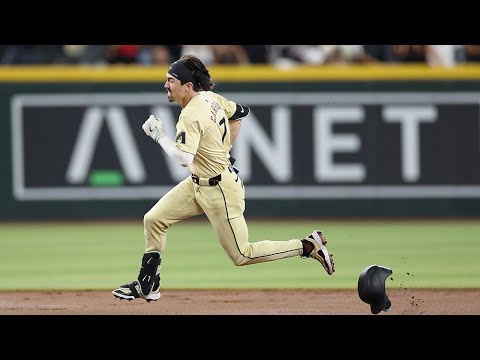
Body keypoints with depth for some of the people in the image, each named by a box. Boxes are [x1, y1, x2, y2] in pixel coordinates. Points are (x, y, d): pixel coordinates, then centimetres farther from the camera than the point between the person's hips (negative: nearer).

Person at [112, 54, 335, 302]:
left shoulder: (191, 116, -26)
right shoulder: (211, 98, 1)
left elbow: (183, 158, -35)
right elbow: (239, 112, 18)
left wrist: (158, 135, -23)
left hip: (220, 190, -10)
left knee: (241, 255, 0)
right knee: (153, 220, 6)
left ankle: (308, 246, 4)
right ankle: (147, 286, 15)